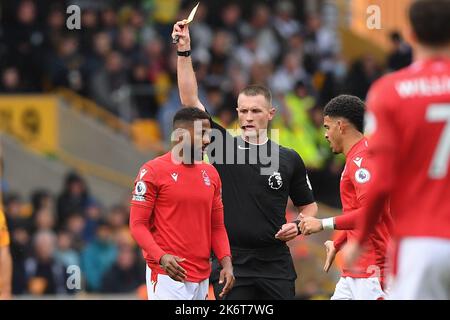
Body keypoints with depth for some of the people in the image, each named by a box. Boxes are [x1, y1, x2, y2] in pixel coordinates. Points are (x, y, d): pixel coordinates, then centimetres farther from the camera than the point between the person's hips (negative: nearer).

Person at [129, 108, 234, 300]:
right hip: (167, 275, -6)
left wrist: (226, 262, -1)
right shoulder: (153, 171, -6)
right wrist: (161, 257, -23)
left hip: (202, 277, 6)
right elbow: (138, 224, -8)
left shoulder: (210, 174, 12)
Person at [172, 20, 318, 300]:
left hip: (275, 263, 1)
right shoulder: (223, 145, 5)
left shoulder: (289, 159, 7)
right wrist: (184, 51, -9)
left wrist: (298, 226, -5)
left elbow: (309, 205, 17)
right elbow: (191, 101, -2)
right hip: (232, 263, -1)